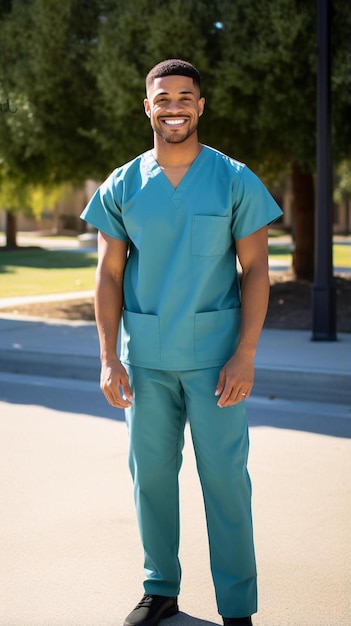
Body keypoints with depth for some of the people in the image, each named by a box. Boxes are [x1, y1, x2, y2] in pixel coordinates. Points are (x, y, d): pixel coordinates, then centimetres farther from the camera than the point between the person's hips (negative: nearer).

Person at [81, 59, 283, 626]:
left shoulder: (236, 180, -1)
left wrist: (245, 355, -9)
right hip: (145, 356, 3)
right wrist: (108, 358, -1)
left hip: (214, 354, -2)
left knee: (224, 477, -2)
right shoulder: (122, 187, 5)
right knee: (151, 473, 9)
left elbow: (255, 270, -2)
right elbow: (109, 275, 6)